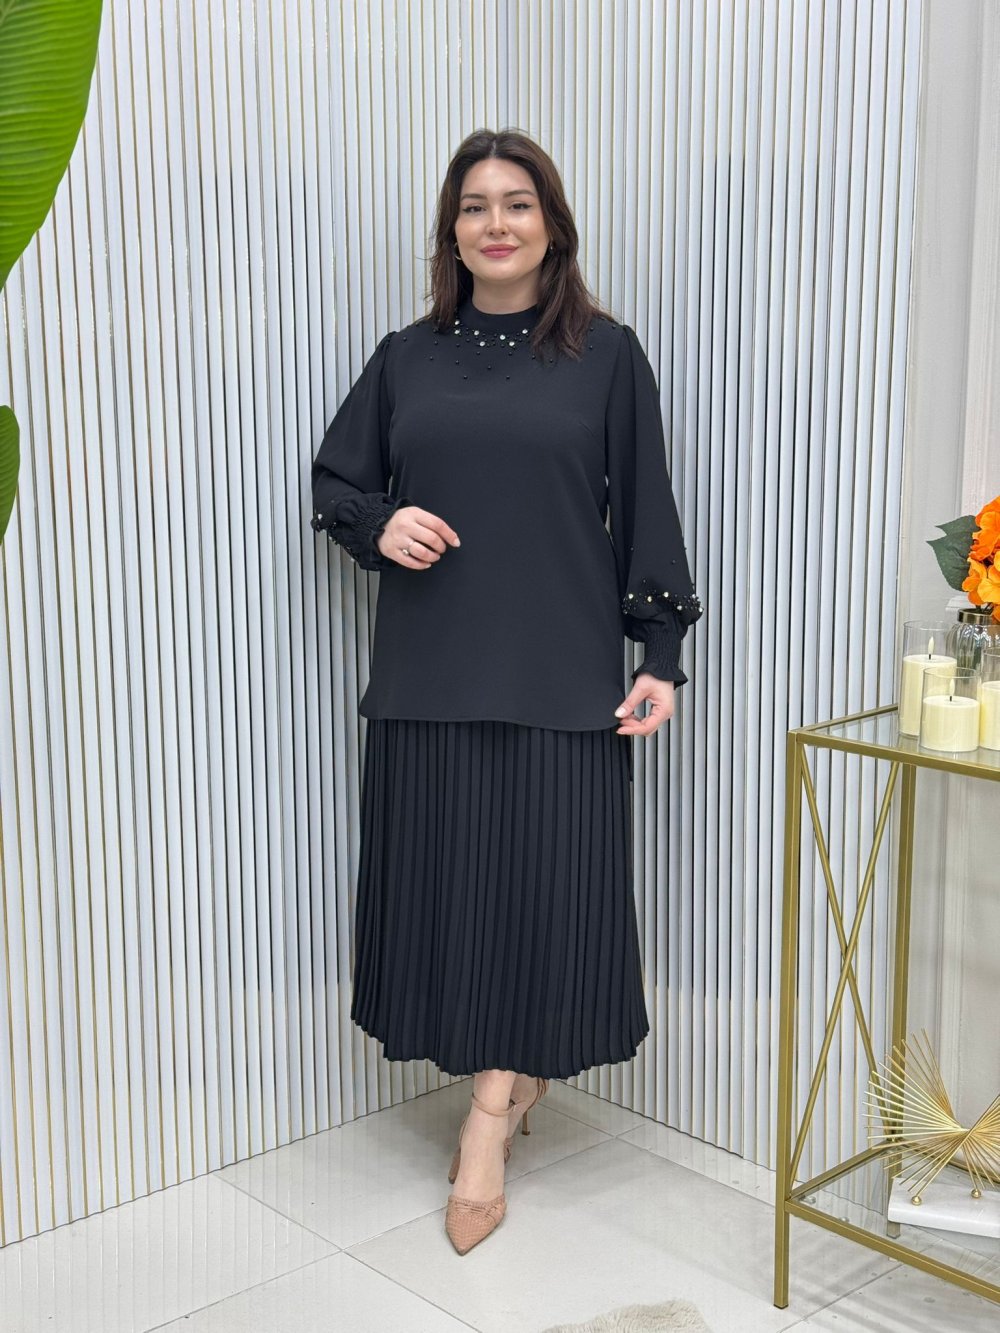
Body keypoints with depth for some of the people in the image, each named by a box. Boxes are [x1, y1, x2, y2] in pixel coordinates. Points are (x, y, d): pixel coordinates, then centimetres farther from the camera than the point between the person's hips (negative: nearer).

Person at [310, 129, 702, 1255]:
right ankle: (507, 1092, 24)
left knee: (543, 878, -3)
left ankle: (487, 1125, 10)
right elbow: (333, 482, 16)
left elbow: (645, 513, 3)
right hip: (428, 670, 3)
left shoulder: (606, 355, 3)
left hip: (562, 674, -2)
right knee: (443, 875, 5)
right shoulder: (406, 359, 10)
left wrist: (660, 653, -3)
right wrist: (378, 525, -6)